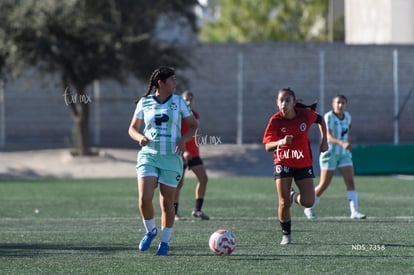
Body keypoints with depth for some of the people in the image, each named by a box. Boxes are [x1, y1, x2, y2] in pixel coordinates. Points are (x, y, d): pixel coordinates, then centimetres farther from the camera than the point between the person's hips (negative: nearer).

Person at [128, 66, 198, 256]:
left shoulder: (178, 102, 3)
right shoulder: (144, 103, 2)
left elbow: (193, 125, 9)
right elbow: (132, 129, 10)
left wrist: (184, 139, -10)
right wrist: (140, 137, -13)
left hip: (171, 157, 0)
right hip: (149, 155, 0)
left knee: (167, 203, 2)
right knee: (144, 199, -15)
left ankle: (165, 242, 18)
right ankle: (150, 231, 11)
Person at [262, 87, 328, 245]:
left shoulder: (306, 115, -11)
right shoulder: (275, 120, -14)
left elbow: (320, 120, 12)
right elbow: (267, 146, -18)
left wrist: (324, 141, 7)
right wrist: (281, 142, -37)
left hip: (304, 162, 2)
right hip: (283, 162, -2)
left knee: (308, 202, -7)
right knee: (284, 203, -11)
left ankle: (295, 196, 29)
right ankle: (286, 234, 11)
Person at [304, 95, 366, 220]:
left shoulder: (347, 117, 5)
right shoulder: (328, 117, -15)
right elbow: (329, 136, -26)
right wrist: (342, 143, -41)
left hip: (344, 154, 5)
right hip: (330, 153, -5)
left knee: (350, 182, -9)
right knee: (324, 185, 1)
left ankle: (354, 211, -14)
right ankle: (309, 209, 21)